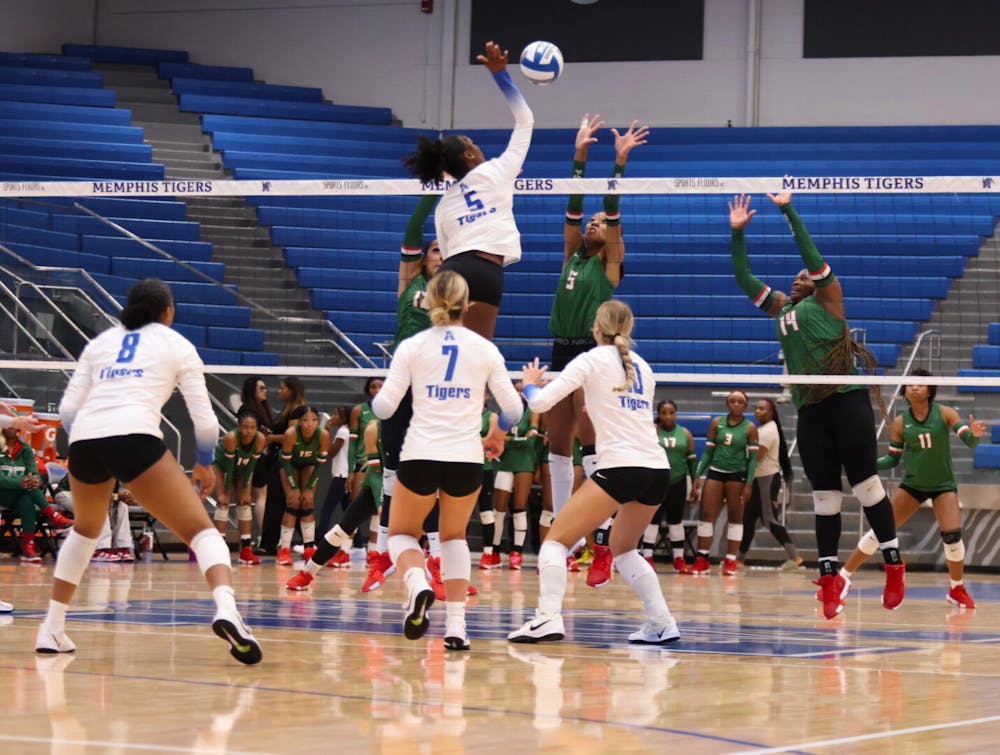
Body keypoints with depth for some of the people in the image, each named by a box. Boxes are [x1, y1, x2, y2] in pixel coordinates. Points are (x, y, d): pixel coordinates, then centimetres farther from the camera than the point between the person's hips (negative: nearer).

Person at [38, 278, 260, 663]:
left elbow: (68, 408, 18)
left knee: (85, 529, 32)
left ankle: (51, 629, 30)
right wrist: (205, 463, 28)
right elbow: (204, 419, 11)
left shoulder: (101, 341, 26)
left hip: (83, 441, 4)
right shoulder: (177, 345, 17)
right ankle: (226, 609, -31)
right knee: (201, 530, -2)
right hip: (135, 438, -4)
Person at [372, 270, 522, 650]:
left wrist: (378, 398, 20)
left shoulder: (412, 347, -1)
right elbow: (512, 409, 5)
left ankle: (418, 585, -16)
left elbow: (384, 407, -4)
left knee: (402, 533, 19)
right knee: (454, 537, 24)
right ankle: (455, 625, 8)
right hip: (467, 458, 2)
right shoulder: (485, 349, 3)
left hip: (421, 455, -2)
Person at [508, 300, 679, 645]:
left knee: (555, 539, -3)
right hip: (658, 469, 7)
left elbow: (541, 402, -3)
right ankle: (661, 623, 15)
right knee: (623, 549, 25)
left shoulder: (593, 360, 2)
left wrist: (529, 384, 17)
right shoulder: (642, 366, 19)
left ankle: (548, 619, -21)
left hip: (620, 468, -7)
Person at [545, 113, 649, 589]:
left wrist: (619, 163, -9)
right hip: (563, 352, 7)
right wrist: (580, 155, 12)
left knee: (590, 442, -15)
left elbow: (613, 212, -5)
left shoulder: (610, 263, 3)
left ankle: (604, 542, -17)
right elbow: (573, 209, 13)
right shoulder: (572, 257, 17)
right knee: (558, 445, 6)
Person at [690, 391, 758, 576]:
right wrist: (698, 475, 1)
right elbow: (708, 451, 8)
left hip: (737, 475, -2)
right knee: (706, 515, -4)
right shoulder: (716, 423, 6)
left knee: (735, 518, 2)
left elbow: (753, 458, -2)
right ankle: (701, 560, 1)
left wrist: (749, 484, -10)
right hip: (715, 472, 2)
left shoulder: (750, 428, 0)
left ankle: (730, 562, 6)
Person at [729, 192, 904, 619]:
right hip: (810, 412, 6)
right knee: (824, 496, 5)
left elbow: (811, 254, -5)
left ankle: (894, 567, 2)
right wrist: (738, 231, 17)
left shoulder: (827, 299, 6)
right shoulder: (782, 308, 22)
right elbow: (742, 278, 23)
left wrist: (788, 210, -4)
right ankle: (829, 579, 6)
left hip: (846, 402, -6)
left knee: (866, 484, -6)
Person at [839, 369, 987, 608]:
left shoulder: (945, 413, -8)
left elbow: (969, 441, -16)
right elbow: (892, 459, 3)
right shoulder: (900, 422, -3)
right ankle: (843, 577, 4)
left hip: (943, 485, -2)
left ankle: (957, 590, 6)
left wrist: (974, 434, -40)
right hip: (912, 485, 2)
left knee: (952, 535, -18)